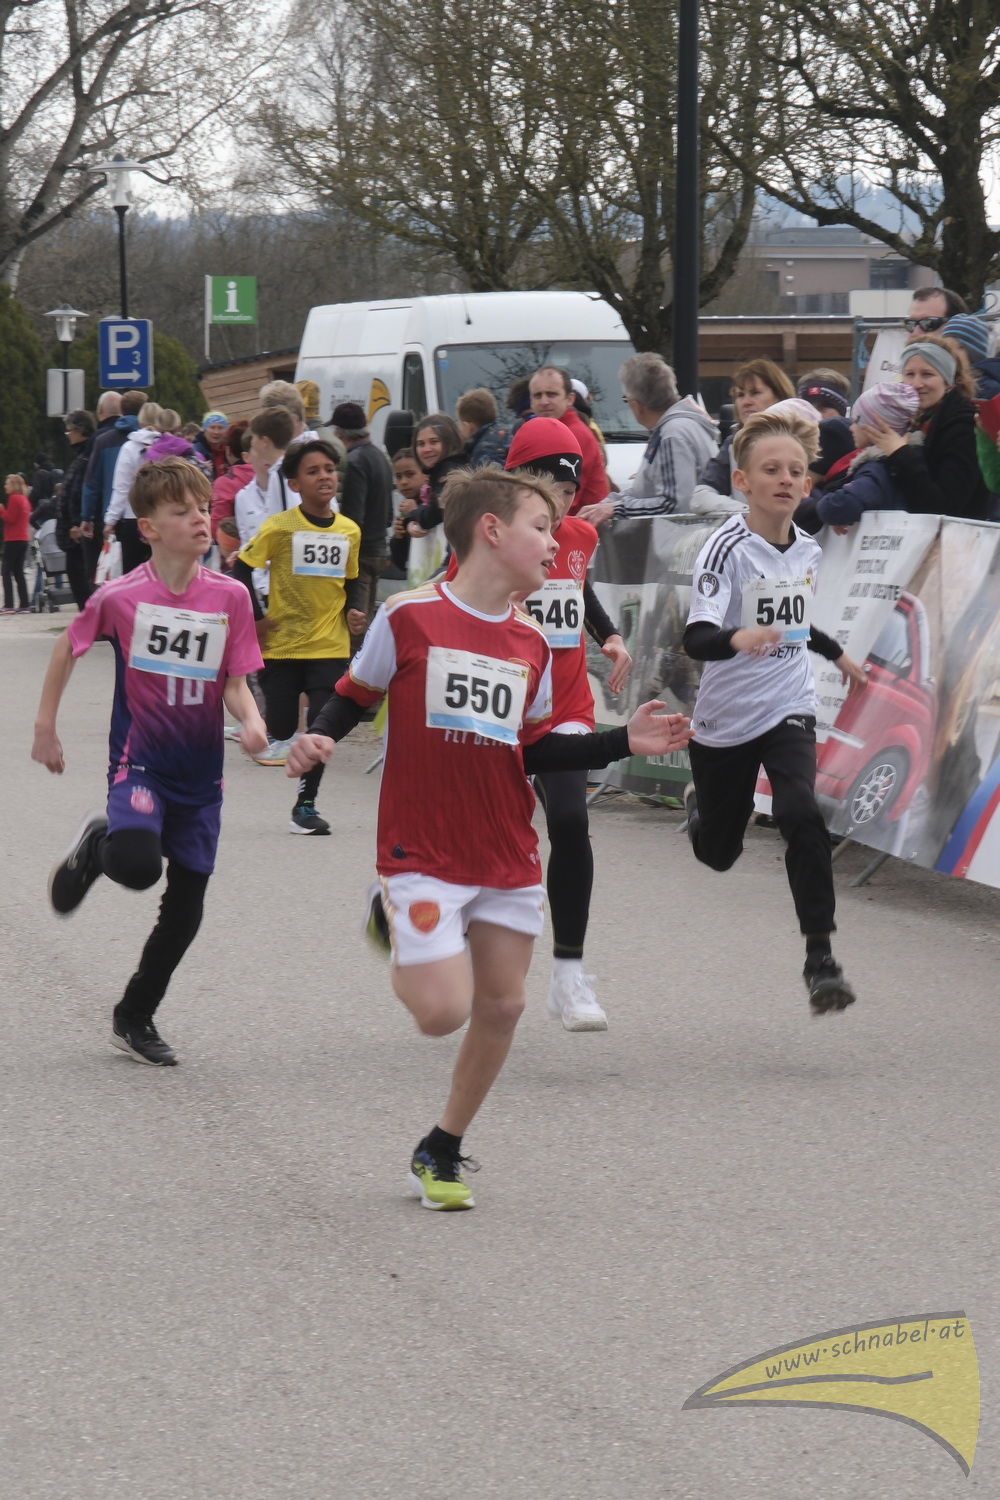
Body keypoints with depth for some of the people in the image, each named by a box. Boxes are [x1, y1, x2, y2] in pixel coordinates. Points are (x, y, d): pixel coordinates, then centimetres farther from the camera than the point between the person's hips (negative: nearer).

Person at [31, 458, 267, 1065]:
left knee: (186, 909, 7)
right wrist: (45, 725, 10)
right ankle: (97, 844, 6)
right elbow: (69, 647, 7)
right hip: (140, 761, -3)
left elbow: (235, 684, -1)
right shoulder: (120, 597, -10)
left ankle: (135, 1017, 26)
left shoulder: (230, 597, -4)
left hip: (200, 771, 3)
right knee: (137, 864, -31)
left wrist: (251, 722, -22)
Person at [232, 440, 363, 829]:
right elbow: (241, 569, -3)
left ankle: (306, 805, 8)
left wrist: (351, 610, -1)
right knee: (283, 729, 1)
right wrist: (256, 618, -9)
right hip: (282, 644, -2)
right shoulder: (280, 527, -8)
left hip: (330, 646, 2)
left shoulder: (350, 531, 5)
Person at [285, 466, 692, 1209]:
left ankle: (442, 1152, 24)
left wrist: (623, 742, 5)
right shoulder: (409, 617, -9)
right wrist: (318, 740, -19)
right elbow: (353, 698, 1)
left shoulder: (531, 643, 7)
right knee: (444, 1011, -13)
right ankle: (392, 921, 19)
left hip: (507, 855, 6)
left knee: (502, 1004, 5)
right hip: (423, 853, -6)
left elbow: (530, 751, 13)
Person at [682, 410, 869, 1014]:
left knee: (801, 815, -25)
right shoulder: (728, 549, -19)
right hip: (726, 717, -3)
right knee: (719, 854, 14)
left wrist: (839, 655, 34)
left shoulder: (807, 549, 1)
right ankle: (701, 804, 53)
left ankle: (820, 956, -19)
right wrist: (739, 639, -51)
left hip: (789, 709, 3)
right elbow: (697, 638, -31)